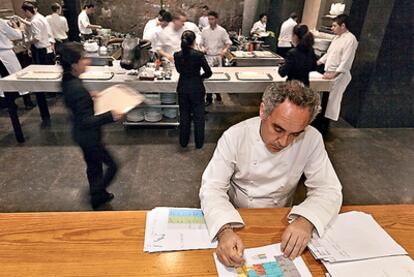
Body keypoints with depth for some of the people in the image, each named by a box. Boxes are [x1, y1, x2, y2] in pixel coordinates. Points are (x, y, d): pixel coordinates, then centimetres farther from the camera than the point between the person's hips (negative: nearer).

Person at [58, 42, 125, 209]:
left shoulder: (68, 81, -3)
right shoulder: (78, 88, -31)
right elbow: (86, 121, -31)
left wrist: (89, 96, 12)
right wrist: (111, 116, -38)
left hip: (82, 134, 9)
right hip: (89, 136, -9)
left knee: (93, 165, 25)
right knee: (112, 166, 7)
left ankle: (98, 194, 44)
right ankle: (97, 197, 22)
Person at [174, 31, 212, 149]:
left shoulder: (177, 55, -6)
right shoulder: (199, 55, -15)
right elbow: (209, 72, -8)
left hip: (182, 88, 3)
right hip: (197, 88, -3)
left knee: (184, 115, 16)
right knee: (198, 116, 11)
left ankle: (183, 142, 27)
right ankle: (199, 143, 20)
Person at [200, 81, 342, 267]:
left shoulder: (312, 140, -17)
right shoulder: (234, 137, -21)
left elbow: (328, 189, -12)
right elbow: (212, 187, -21)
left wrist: (306, 220, -32)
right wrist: (225, 230, -39)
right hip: (236, 221, -4)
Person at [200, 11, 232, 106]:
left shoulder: (222, 31, -2)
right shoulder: (204, 30, 5)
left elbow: (228, 42, 0)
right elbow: (201, 43, 12)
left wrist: (225, 50, -20)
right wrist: (203, 48, -10)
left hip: (218, 57, -1)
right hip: (208, 56, 1)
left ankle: (217, 93, 26)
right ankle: (209, 98, 9)